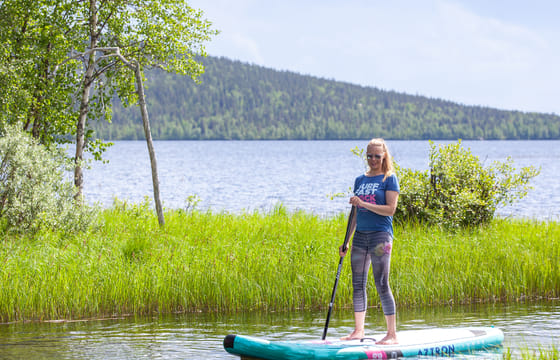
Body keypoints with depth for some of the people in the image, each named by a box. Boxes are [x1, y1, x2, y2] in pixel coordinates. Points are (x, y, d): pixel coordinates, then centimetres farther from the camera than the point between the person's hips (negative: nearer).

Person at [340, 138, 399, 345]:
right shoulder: (360, 180, 14)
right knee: (358, 284, 8)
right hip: (360, 235, 6)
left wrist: (363, 204, -19)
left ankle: (392, 334, -4)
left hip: (380, 234, -6)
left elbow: (390, 209, -12)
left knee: (382, 285, -8)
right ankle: (358, 330, 19)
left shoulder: (389, 179, -3)